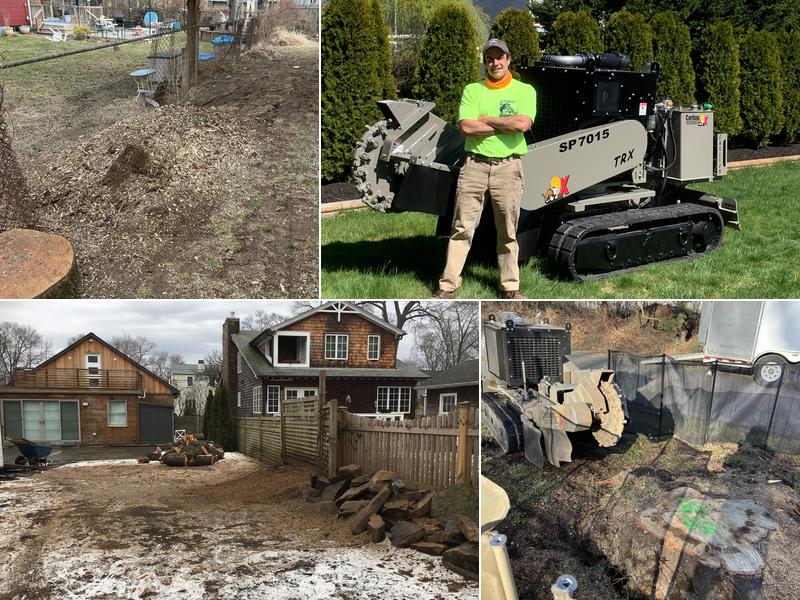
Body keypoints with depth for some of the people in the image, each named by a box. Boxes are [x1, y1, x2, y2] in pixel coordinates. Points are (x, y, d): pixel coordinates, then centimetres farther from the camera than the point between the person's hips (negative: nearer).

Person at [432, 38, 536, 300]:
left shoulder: (524, 90, 5)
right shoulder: (472, 90, 8)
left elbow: (523, 123, -14)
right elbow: (466, 126, -8)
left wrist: (486, 119, -6)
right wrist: (507, 124, -7)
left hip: (508, 167, -1)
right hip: (475, 164, 1)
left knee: (508, 231, 8)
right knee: (462, 227, 1)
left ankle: (510, 286, 18)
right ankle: (448, 285, 6)